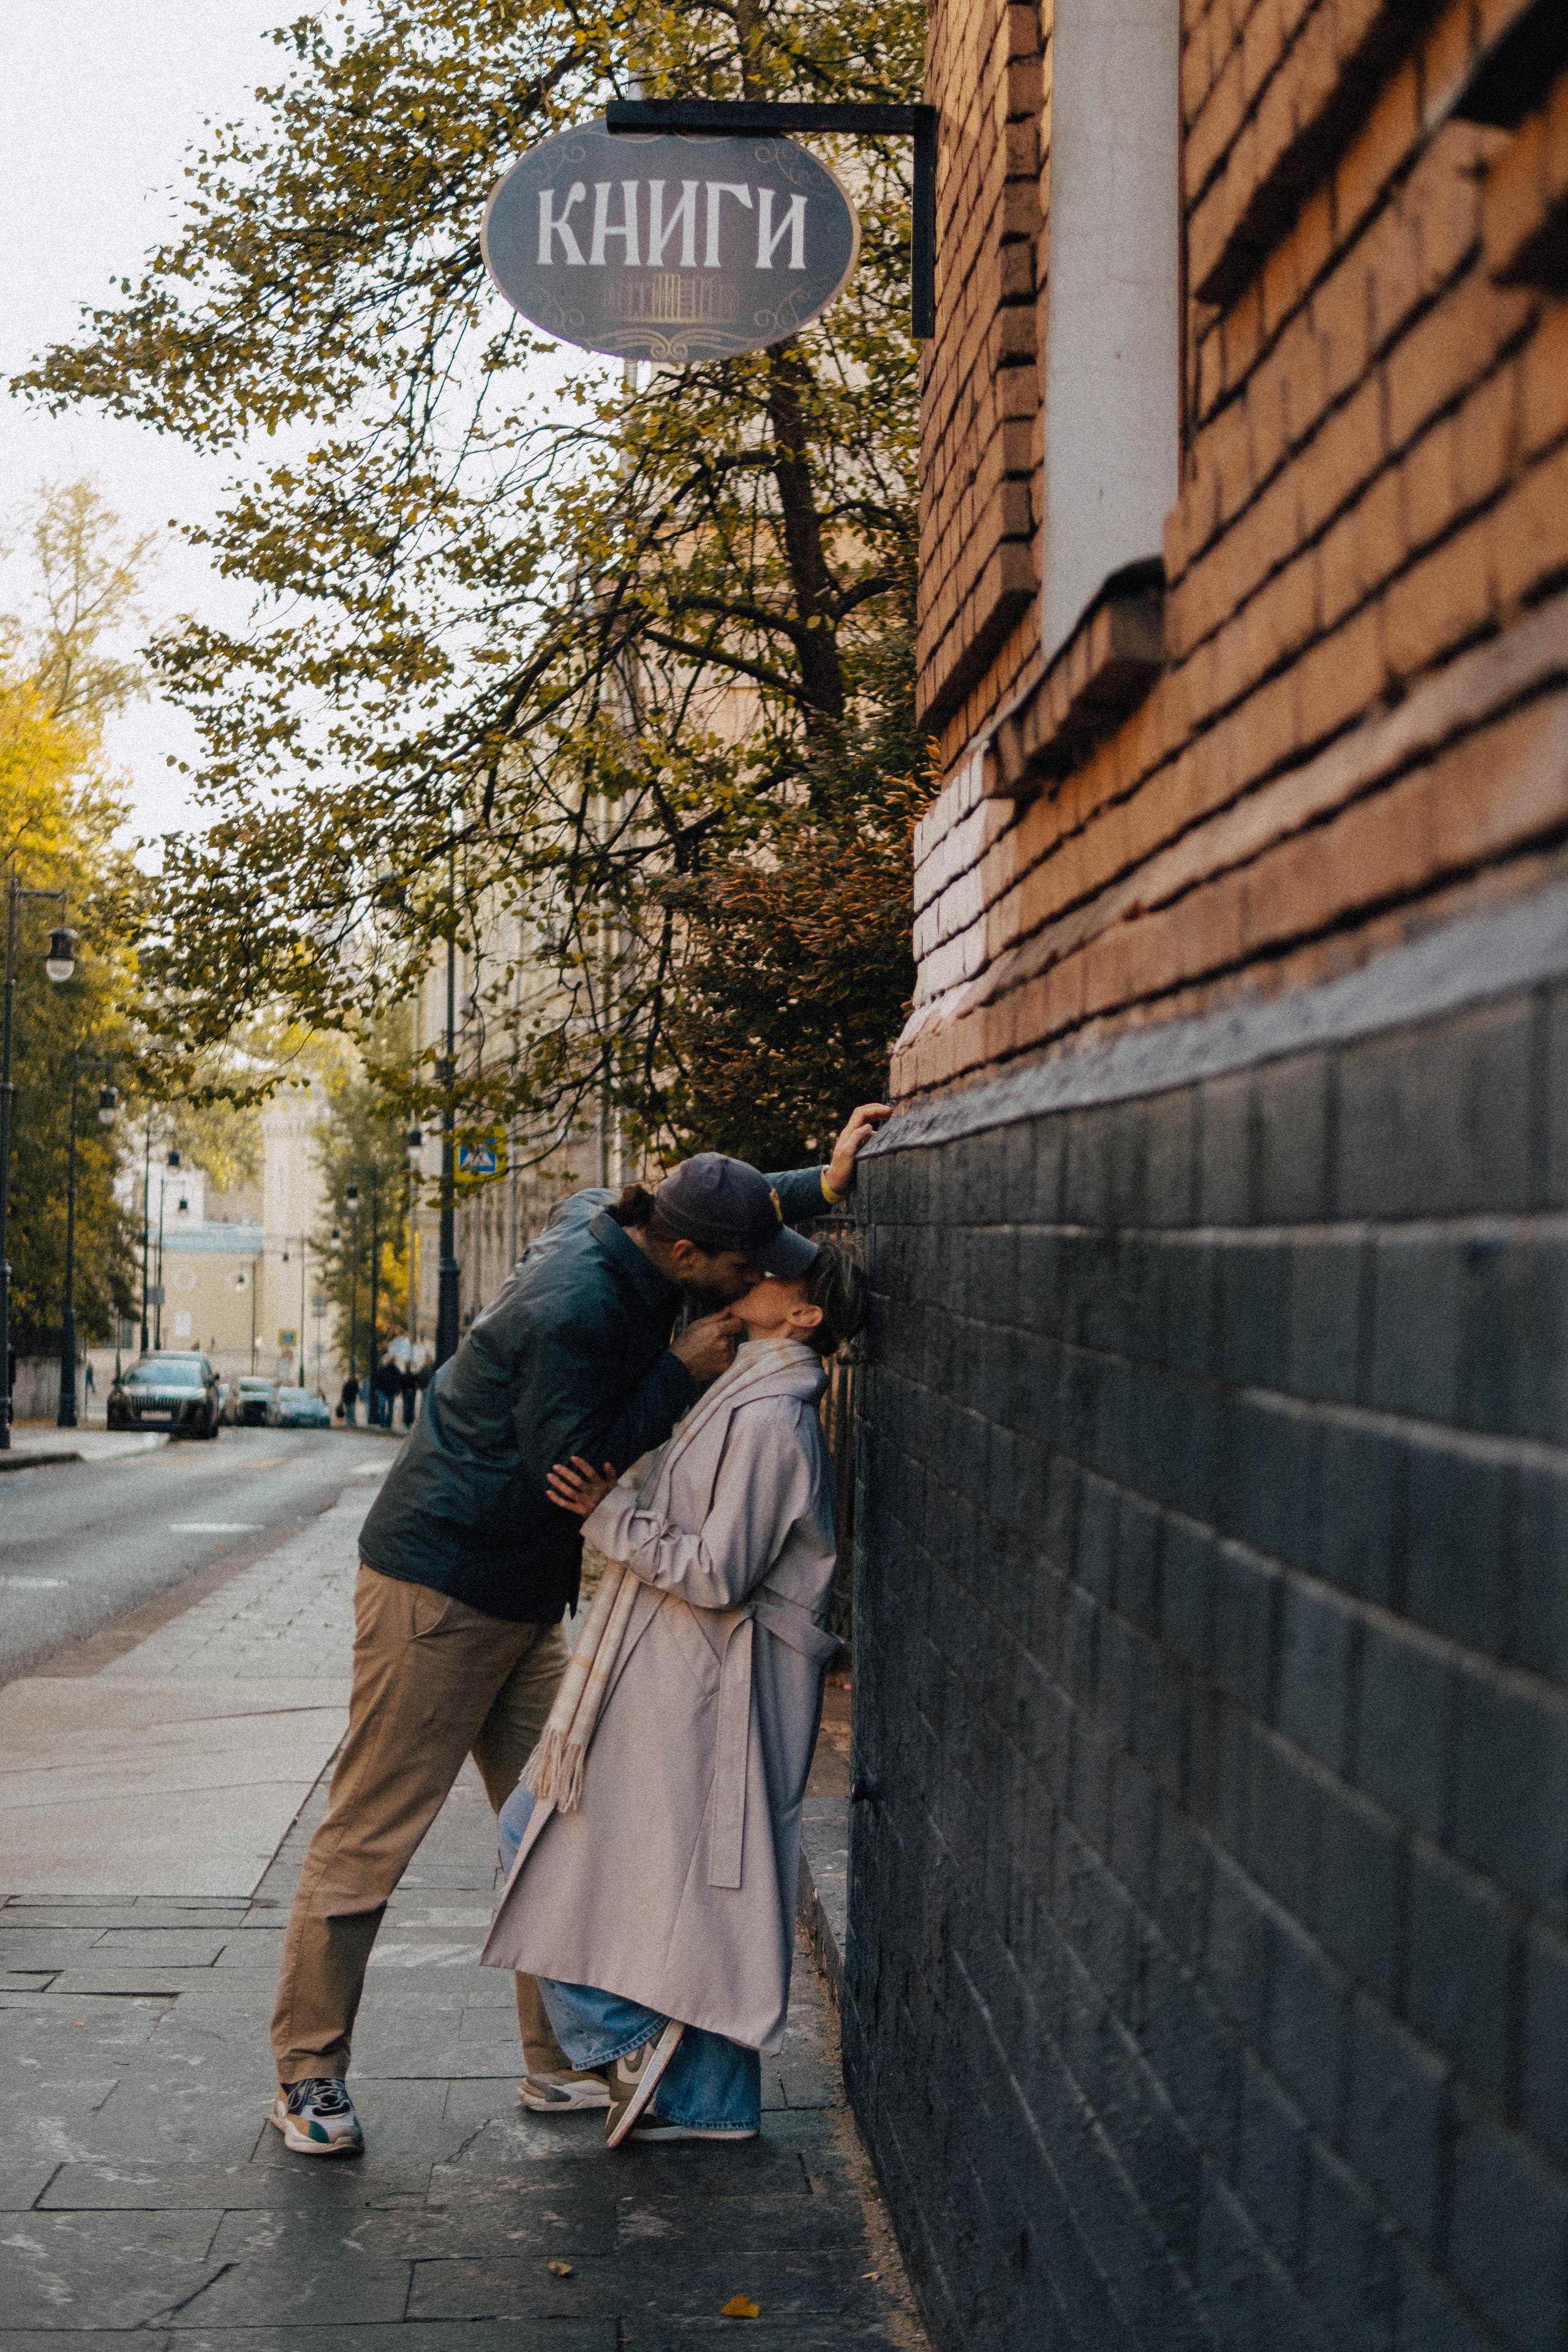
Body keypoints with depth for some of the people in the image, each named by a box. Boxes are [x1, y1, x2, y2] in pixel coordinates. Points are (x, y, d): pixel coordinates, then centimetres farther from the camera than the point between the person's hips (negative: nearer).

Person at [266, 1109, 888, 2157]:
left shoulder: (605, 1226, 2)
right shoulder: (574, 1311, -26)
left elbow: (748, 1209, 20)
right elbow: (572, 1469, -22)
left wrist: (824, 1183, 4)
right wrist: (682, 1373, -19)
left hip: (525, 1598, 10)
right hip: (438, 1585, -10)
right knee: (371, 1834, -2)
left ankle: (561, 2061, 18)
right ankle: (309, 2072, 9)